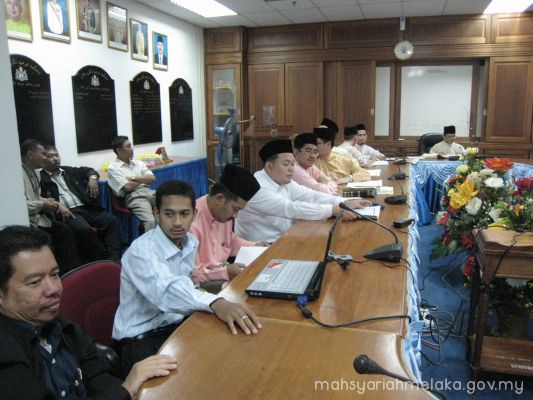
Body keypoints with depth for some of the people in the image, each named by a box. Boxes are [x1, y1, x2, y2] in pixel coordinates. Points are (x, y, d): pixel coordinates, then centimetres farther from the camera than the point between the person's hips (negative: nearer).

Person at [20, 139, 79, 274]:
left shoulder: (32, 172, 14)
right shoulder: (20, 173, -17)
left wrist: (47, 201, 5)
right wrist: (43, 204, -15)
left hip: (37, 217, 10)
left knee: (65, 230, 3)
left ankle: (72, 270, 6)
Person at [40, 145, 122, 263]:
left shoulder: (69, 170, 24)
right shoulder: (41, 179, 4)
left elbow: (88, 170, 33)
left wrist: (93, 177, 10)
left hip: (85, 208, 6)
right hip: (67, 212, -6)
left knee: (112, 221, -16)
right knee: (84, 229, -36)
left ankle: (114, 259, -25)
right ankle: (104, 260, -23)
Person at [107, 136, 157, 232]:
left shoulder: (138, 163, 20)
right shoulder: (113, 168, 3)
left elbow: (152, 179, 9)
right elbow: (128, 187, -8)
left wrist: (134, 178, -3)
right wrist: (143, 180, 7)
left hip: (149, 192, 6)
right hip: (133, 196, -6)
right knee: (150, 221, -34)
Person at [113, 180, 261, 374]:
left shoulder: (191, 242, 1)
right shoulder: (141, 250, -23)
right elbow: (166, 291, -41)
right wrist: (216, 303, -56)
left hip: (177, 324, 7)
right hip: (142, 339, -7)